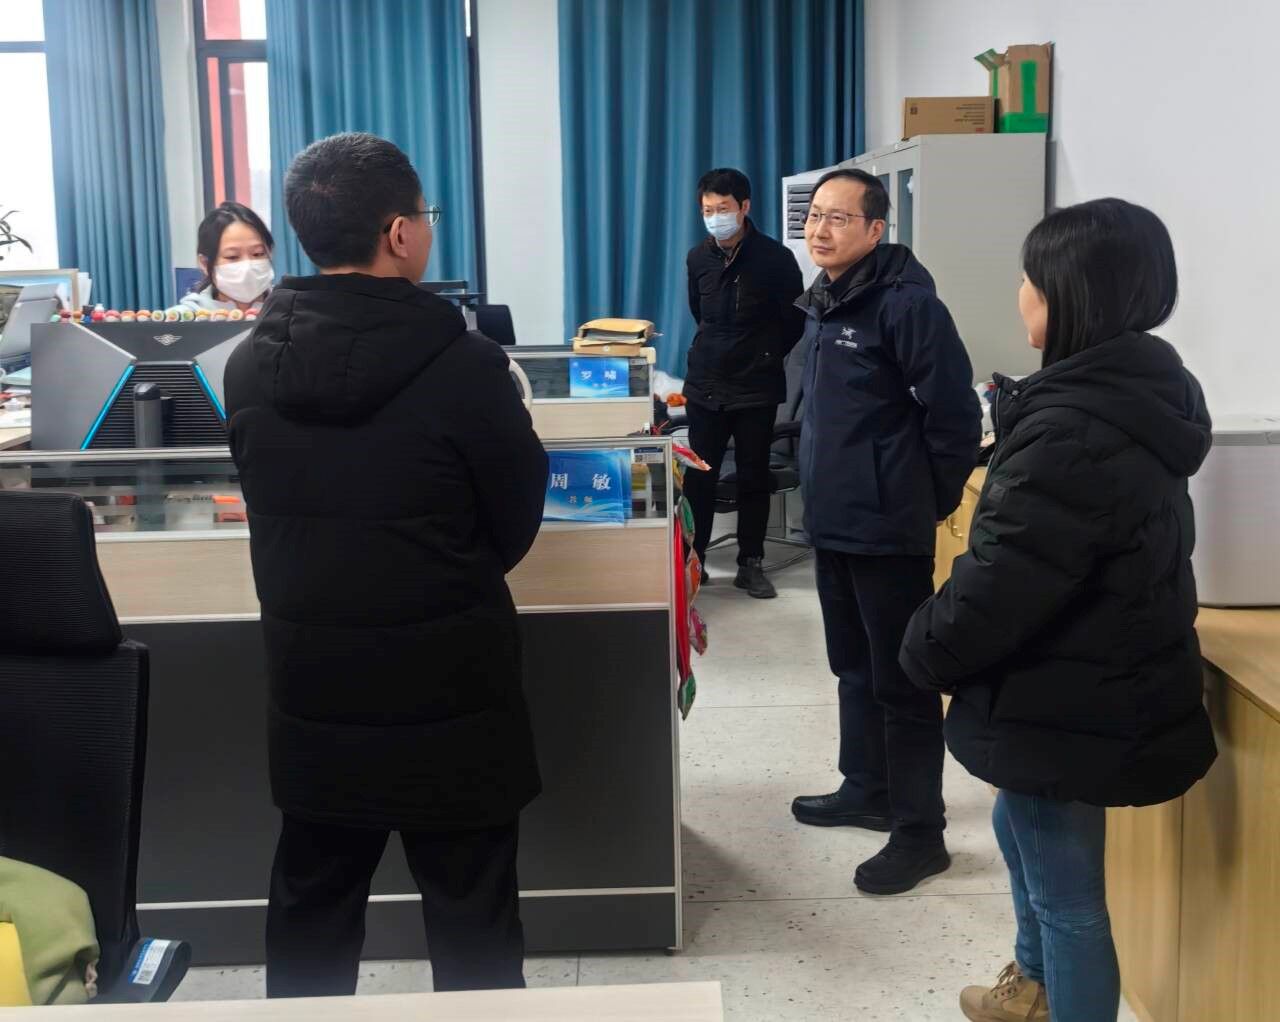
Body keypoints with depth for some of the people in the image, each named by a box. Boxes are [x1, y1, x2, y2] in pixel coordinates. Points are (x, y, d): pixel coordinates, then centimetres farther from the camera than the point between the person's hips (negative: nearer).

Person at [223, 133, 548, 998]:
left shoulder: (249, 366, -3)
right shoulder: (464, 364, -17)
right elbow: (516, 529, -6)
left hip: (312, 684, 5)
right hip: (449, 687, -4)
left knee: (311, 907, 19)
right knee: (471, 912, 10)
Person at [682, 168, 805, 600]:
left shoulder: (775, 258, -10)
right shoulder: (698, 258, 3)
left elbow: (795, 321, -1)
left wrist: (764, 357, 7)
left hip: (756, 388, -3)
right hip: (705, 385, 3)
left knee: (754, 478, 6)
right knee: (699, 476, 5)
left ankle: (751, 564, 16)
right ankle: (692, 559, 16)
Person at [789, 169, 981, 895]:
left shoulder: (907, 303, -17)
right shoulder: (824, 302, 11)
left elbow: (956, 412, -17)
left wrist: (930, 501, -8)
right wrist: (830, 486, 18)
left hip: (888, 530, -9)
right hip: (834, 523, 9)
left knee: (903, 681, -1)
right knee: (854, 669, 20)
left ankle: (921, 833, 9)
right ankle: (867, 790, 35)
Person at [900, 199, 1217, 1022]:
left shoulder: (1073, 431, -29)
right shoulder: (1139, 396, 3)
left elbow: (1001, 582, -24)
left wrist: (926, 652, -9)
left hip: (1065, 702, -11)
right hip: (1105, 682, 11)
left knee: (1067, 891, 6)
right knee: (1020, 832, 30)